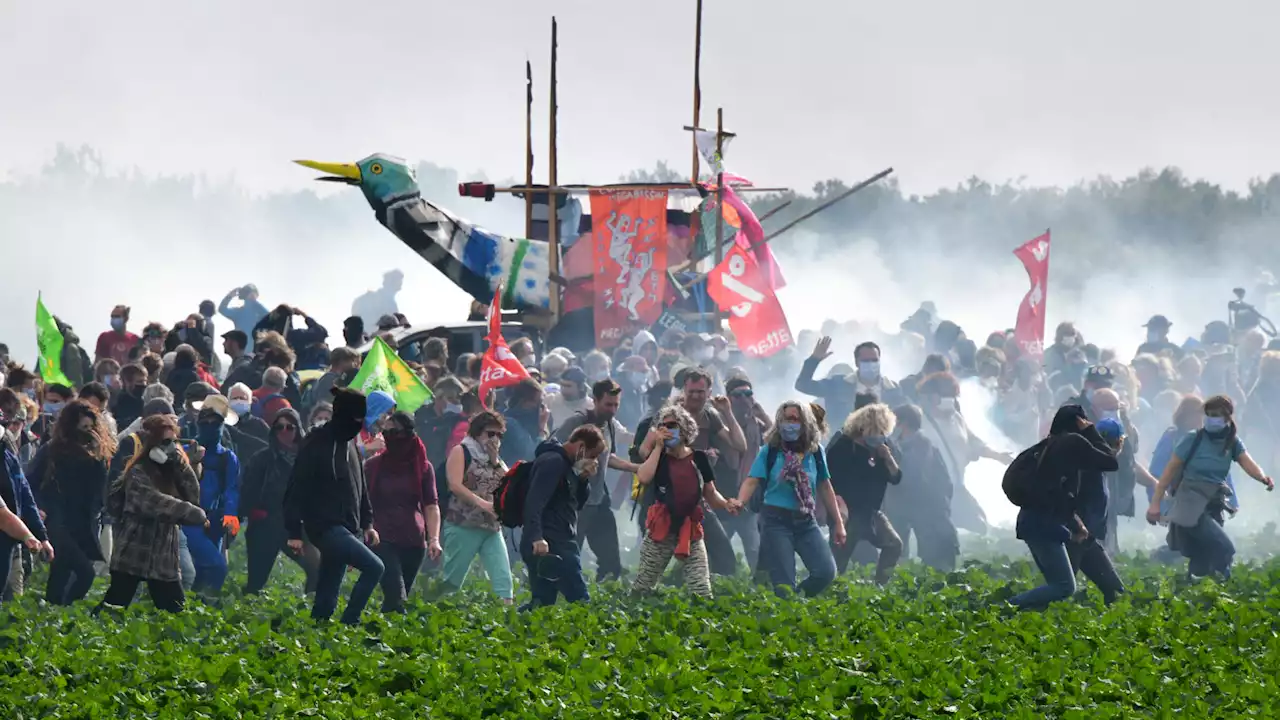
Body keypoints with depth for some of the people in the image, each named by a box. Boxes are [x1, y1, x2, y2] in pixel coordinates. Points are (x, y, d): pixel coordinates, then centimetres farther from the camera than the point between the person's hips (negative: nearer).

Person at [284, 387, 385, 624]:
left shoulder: (350, 446, 15)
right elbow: (297, 490, -13)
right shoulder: (316, 446, -11)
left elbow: (360, 488, 25)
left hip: (348, 530, 8)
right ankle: (348, 622, -15)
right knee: (373, 567, -20)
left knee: (327, 597, 7)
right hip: (326, 527, -8)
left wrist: (367, 523, 20)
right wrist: (295, 532, -15)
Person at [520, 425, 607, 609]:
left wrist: (584, 479, 8)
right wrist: (536, 537, -35)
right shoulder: (552, 462, -13)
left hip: (559, 544, 11)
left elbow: (577, 503, 26)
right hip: (548, 546, -11)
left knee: (542, 603, 12)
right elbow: (534, 502, -25)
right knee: (580, 600, -11)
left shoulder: (565, 464, 20)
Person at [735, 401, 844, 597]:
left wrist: (838, 523, 16)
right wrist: (740, 502, -32)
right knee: (784, 583, -8)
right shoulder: (769, 451, -3)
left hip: (806, 522, 3)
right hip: (776, 521, -3)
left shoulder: (815, 452, 6)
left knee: (826, 572, -9)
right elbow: (752, 481, -11)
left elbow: (824, 487, 14)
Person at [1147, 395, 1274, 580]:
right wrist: (1155, 503, -9)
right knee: (1224, 550, -23)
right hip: (1191, 503, -6)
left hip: (1214, 505, 6)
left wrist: (1263, 478, -34)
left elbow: (1248, 464, -11)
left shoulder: (1233, 443, 6)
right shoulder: (1193, 439, -7)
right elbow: (1170, 470, -5)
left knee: (1202, 563, 8)